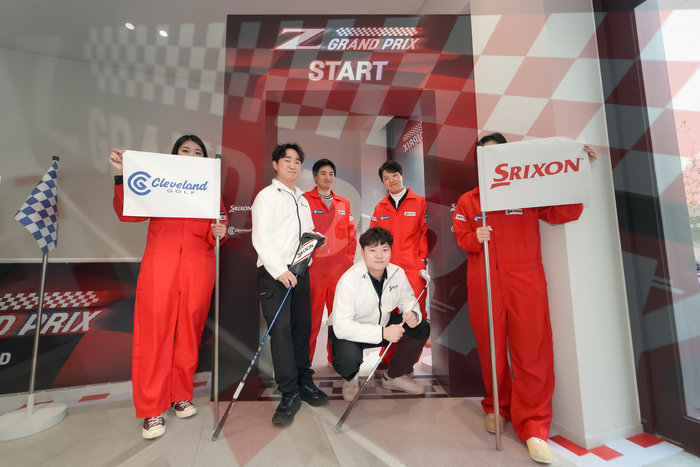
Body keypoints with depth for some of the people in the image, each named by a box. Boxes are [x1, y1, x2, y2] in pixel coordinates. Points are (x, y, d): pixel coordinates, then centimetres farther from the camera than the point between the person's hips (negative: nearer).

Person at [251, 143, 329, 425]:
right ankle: (289, 394, 3)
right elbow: (261, 239, -12)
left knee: (302, 329, 10)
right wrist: (280, 270, -22)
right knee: (280, 330, -7)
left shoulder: (303, 200, 20)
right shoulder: (266, 196, -1)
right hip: (273, 273, -6)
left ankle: (304, 382, 24)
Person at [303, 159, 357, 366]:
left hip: (340, 267, 4)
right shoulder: (305, 200, 1)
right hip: (313, 267, -4)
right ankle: (305, 358, 19)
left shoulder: (344, 203, 14)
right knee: (311, 314, 2)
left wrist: (350, 256, 6)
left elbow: (351, 232, 15)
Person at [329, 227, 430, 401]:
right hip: (348, 331, -5)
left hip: (383, 323, 6)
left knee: (421, 329, -10)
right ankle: (350, 378, 8)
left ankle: (394, 376, 13)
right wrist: (382, 333, -36)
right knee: (348, 359, -35)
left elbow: (408, 299, 4)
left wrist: (413, 314, -21)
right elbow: (341, 327, -33)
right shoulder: (349, 280, -30)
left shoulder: (398, 273, -13)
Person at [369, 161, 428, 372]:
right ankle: (387, 359, 21)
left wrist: (423, 258, -3)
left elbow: (425, 232, 3)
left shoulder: (419, 202, 5)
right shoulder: (380, 207, 14)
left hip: (413, 268, -2)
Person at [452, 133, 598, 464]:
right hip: (484, 284, 1)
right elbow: (461, 236, 6)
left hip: (525, 281, 0)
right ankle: (496, 408, 30)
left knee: (531, 350, 0)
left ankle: (533, 426, 16)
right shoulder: (468, 201, 11)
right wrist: (475, 238, -15)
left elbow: (563, 213, 5)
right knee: (491, 348, 8)